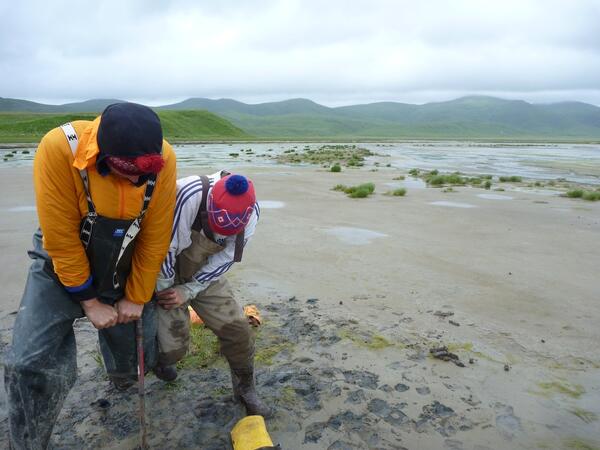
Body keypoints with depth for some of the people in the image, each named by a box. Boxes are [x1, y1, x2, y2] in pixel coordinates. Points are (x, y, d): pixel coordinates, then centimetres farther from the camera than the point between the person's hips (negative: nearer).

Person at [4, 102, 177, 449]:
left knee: (135, 350, 13)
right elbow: (61, 238, -23)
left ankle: (124, 382, 51)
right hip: (65, 265, -2)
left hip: (126, 269, 2)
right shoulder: (60, 148, -30)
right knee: (31, 365, -11)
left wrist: (136, 297, -6)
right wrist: (90, 302, -13)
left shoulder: (163, 158, -23)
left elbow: (155, 237, -13)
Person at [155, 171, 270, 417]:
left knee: (238, 330, -5)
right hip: (167, 274, -3)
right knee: (174, 345, -4)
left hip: (204, 275, 3)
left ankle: (245, 389, 22)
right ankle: (162, 359, 35)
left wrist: (187, 292, -16)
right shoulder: (186, 195, -38)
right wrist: (165, 292, -12)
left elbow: (224, 260, -11)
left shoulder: (251, 212, -21)